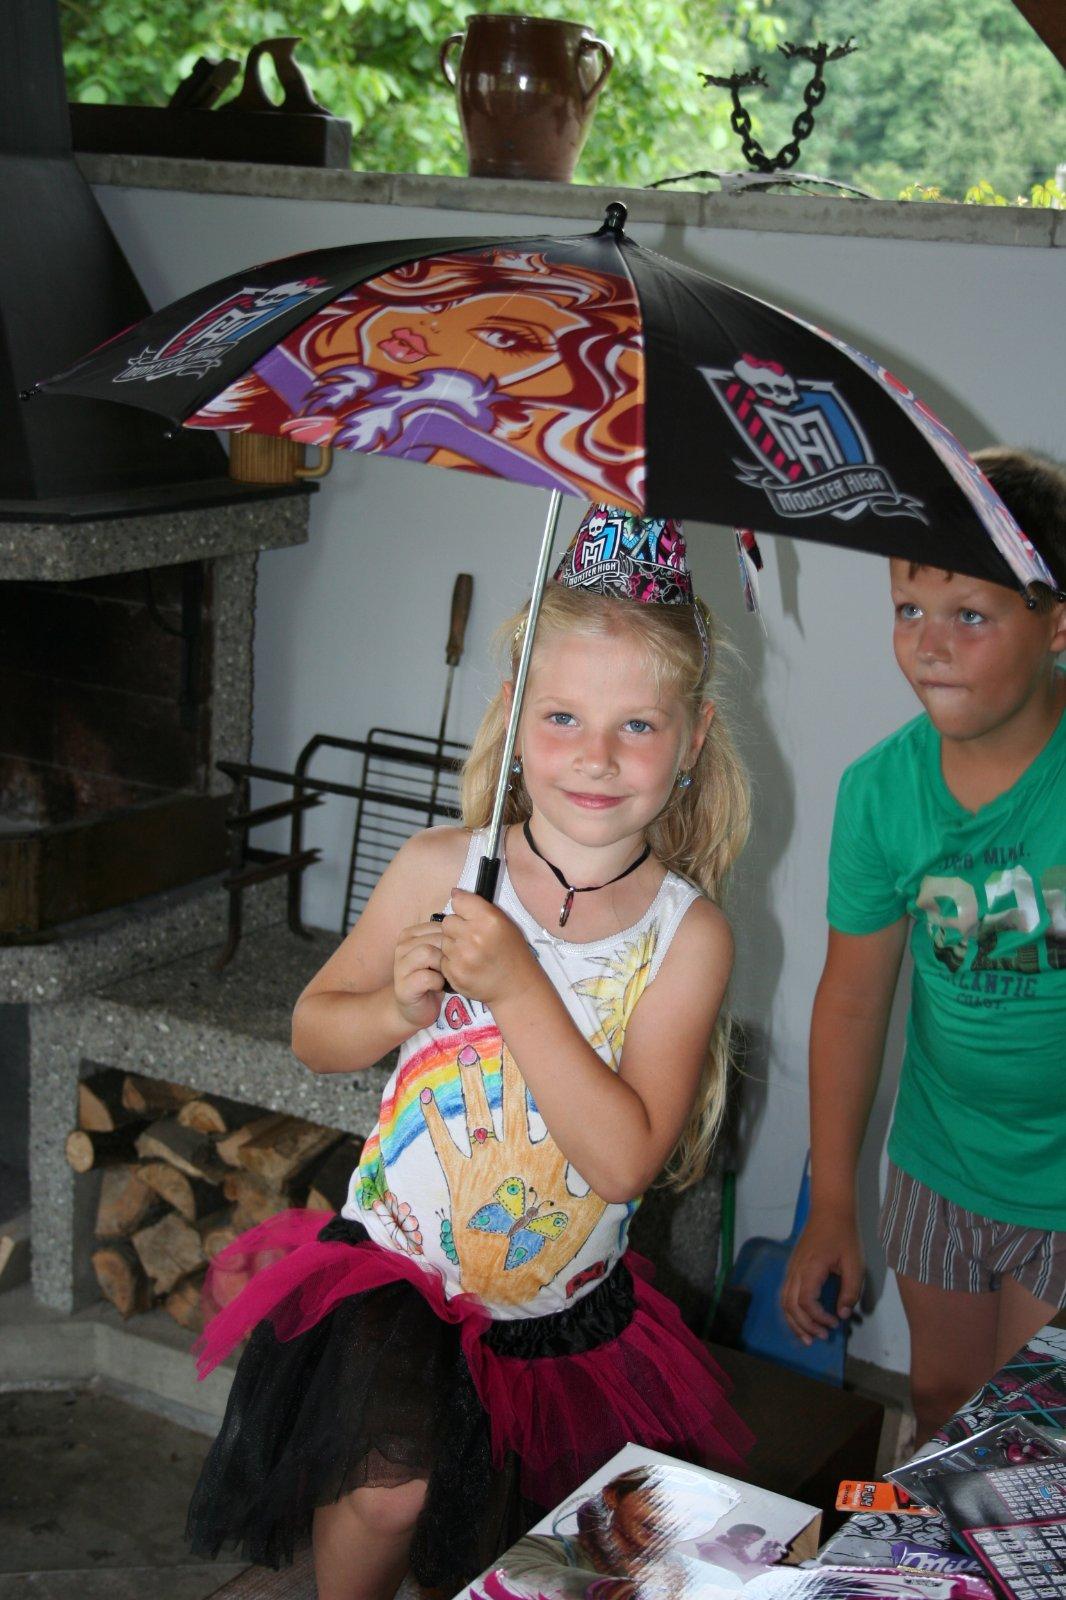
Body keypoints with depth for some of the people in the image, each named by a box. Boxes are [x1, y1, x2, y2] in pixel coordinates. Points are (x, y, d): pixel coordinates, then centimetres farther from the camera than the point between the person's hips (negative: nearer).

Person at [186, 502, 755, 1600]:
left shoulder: (686, 932, -13)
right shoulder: (440, 869, -11)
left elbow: (624, 1159, -22)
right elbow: (313, 1035, 1)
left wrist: (516, 985, -30)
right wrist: (399, 1006, -20)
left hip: (565, 1310, 1)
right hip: (395, 1265, -1)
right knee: (388, 1488, -22)